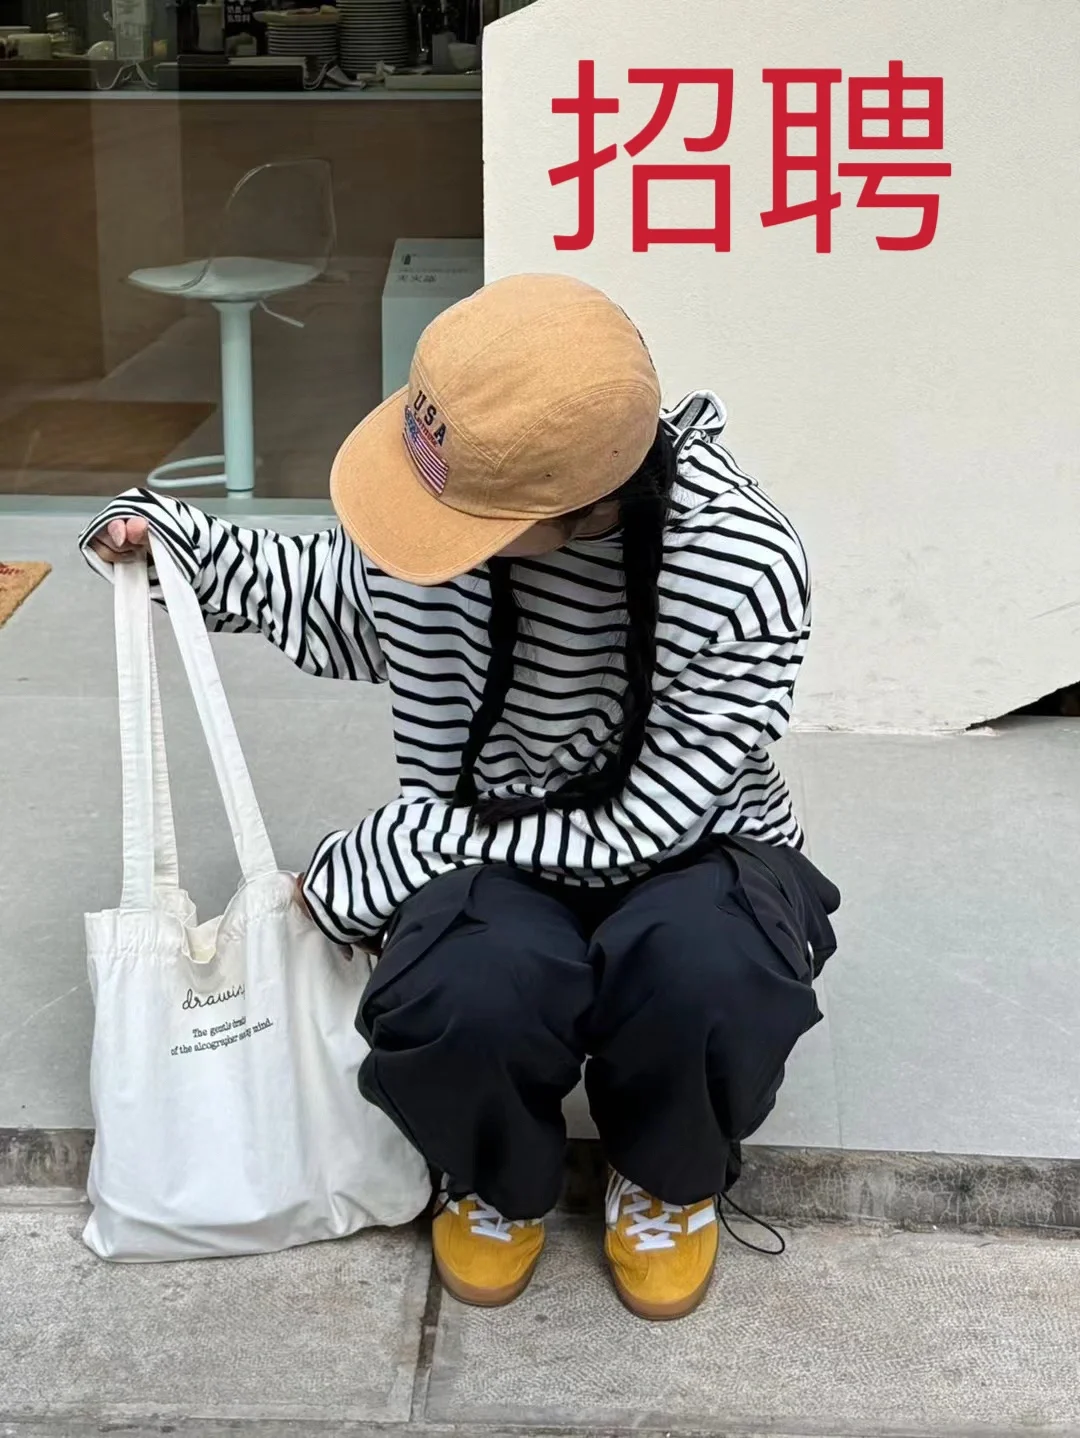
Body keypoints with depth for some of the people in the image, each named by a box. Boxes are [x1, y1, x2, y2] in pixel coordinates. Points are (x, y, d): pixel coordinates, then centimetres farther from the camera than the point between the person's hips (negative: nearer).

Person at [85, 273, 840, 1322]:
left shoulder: (742, 572, -29)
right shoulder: (440, 484, -16)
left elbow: (642, 830, -23)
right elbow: (340, 611, 10)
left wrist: (402, 851, -20)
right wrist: (172, 539, -1)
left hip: (685, 853, -1)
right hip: (493, 856, 2)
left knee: (705, 974, -39)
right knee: (462, 995, -35)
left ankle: (666, 1181, 0)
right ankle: (501, 1181, 5)